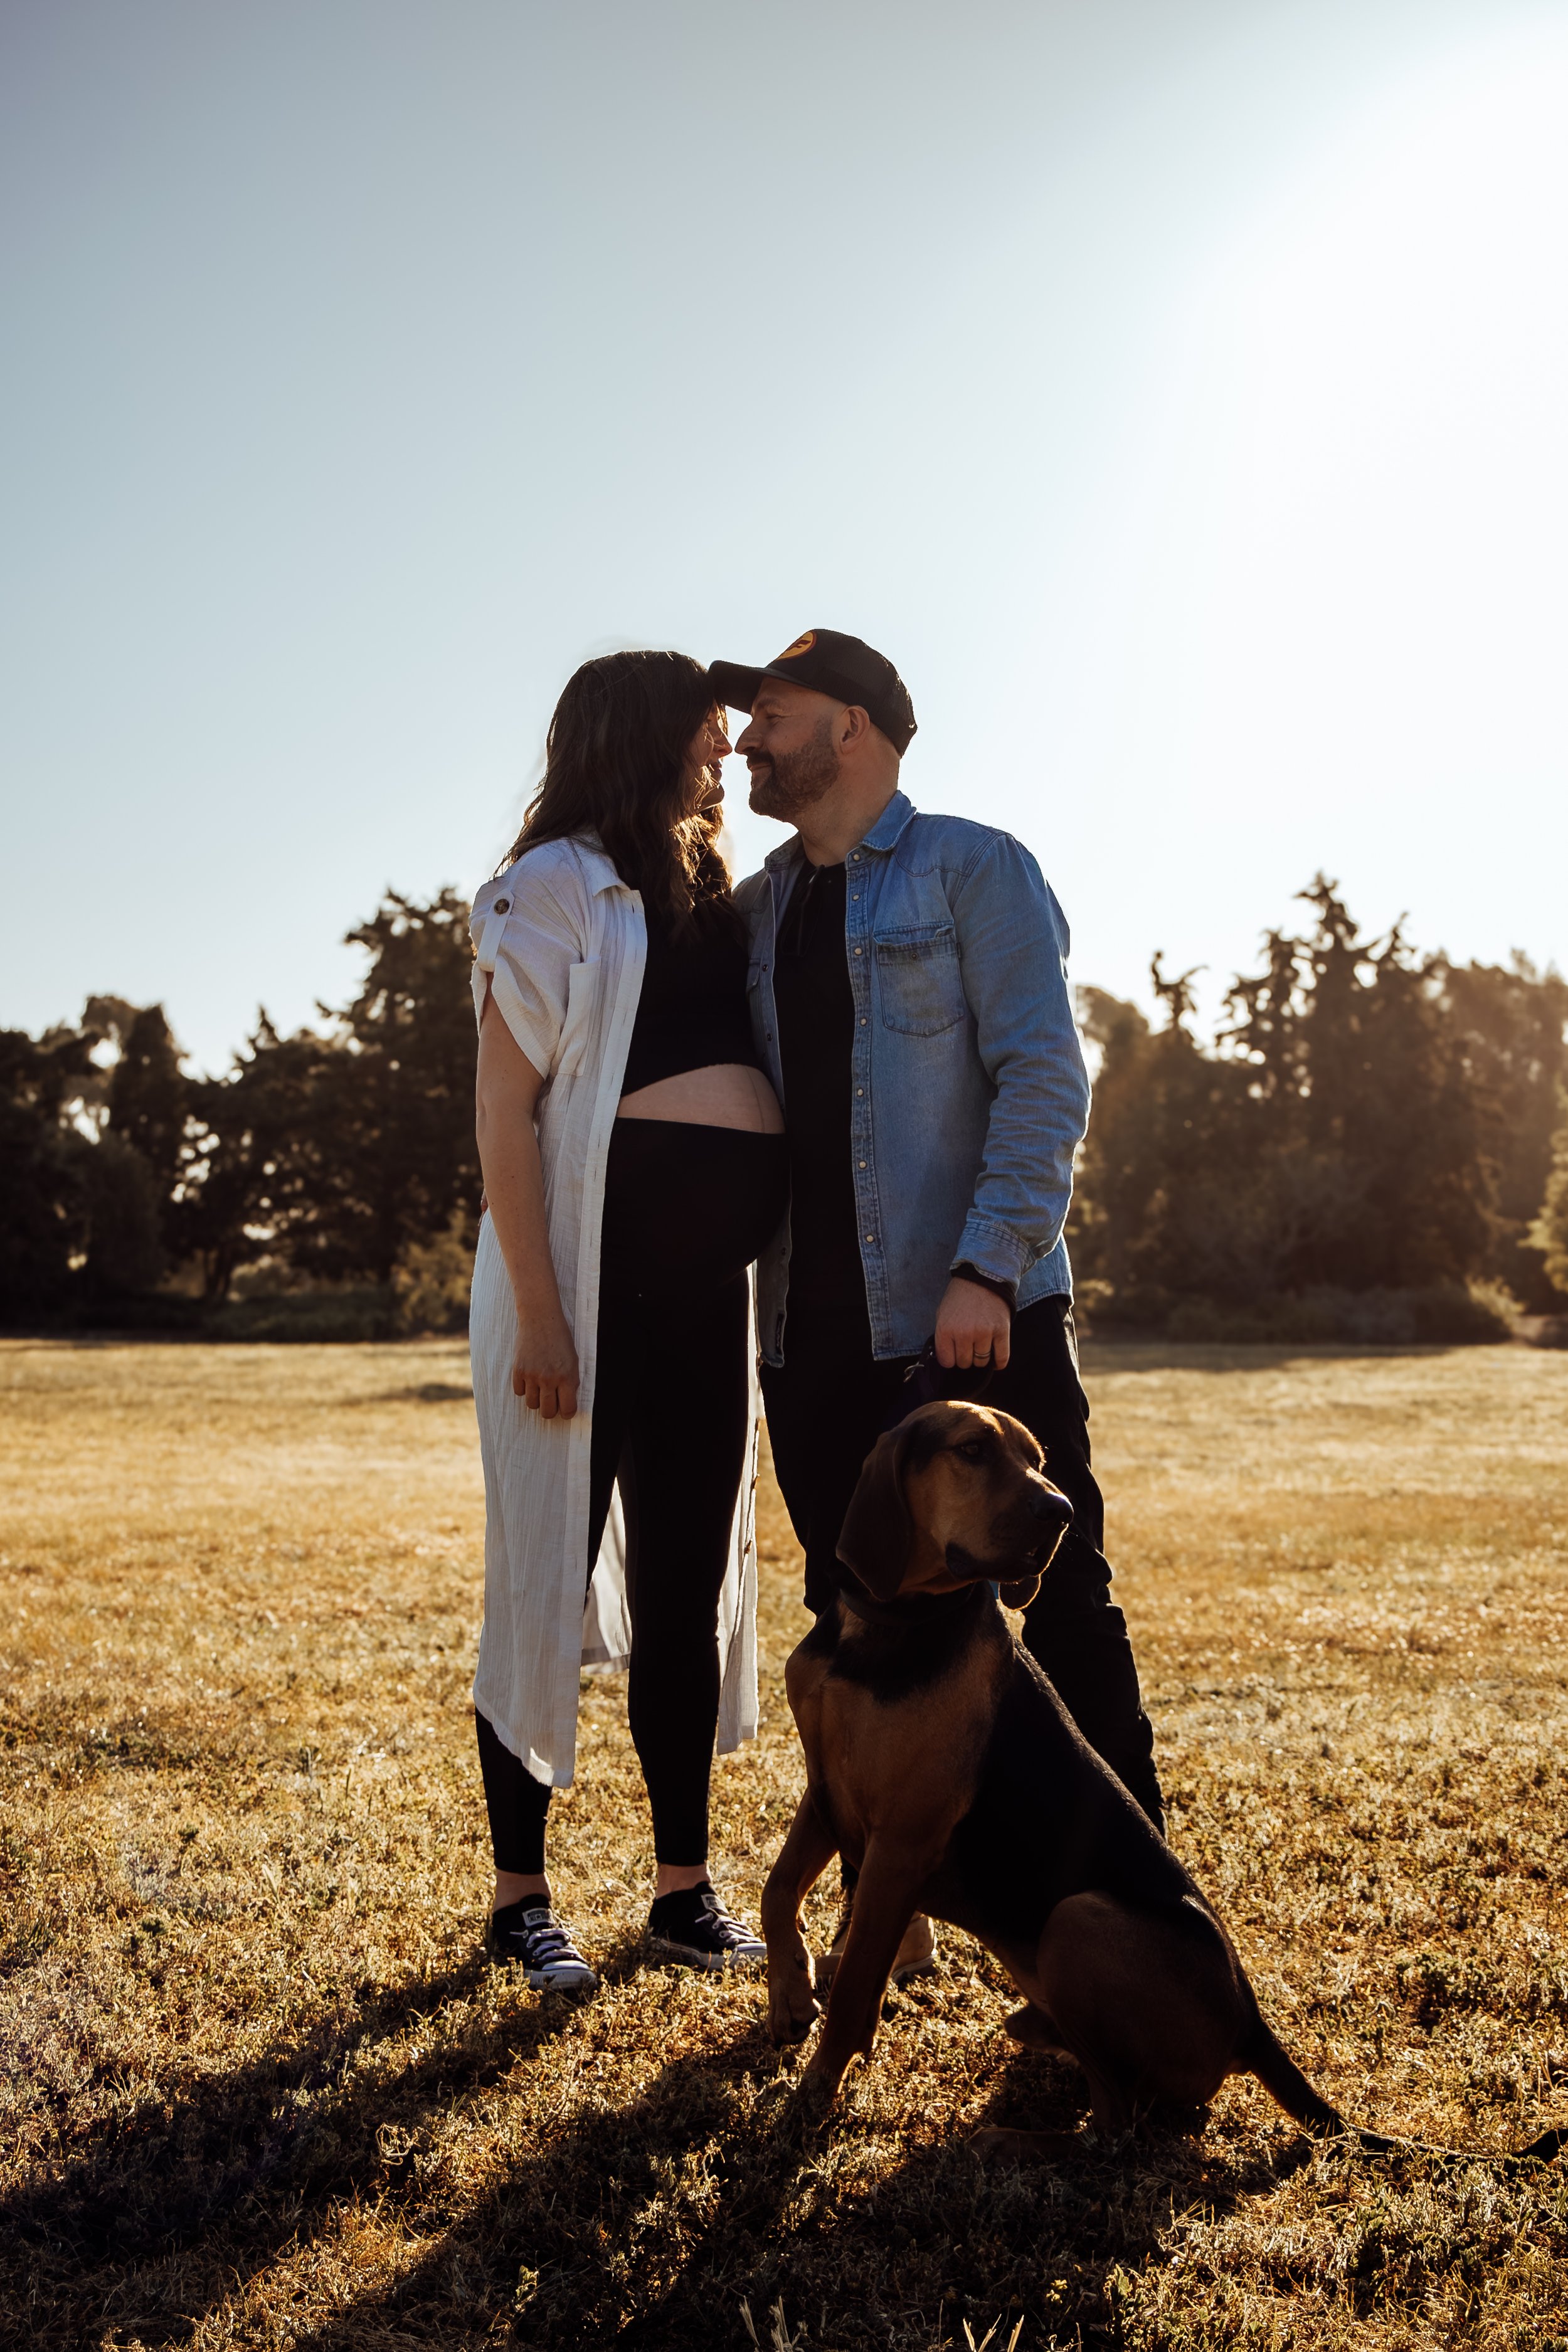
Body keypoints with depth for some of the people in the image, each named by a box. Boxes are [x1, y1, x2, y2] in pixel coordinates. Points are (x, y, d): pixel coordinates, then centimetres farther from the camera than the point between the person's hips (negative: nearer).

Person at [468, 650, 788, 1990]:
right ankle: (522, 1898, 12)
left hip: (708, 1278, 7)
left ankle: (684, 1889, 20)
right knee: (551, 1578, 1)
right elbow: (505, 1104, -10)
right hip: (591, 1265, -7)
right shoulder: (559, 885, -4)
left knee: (689, 1587, 10)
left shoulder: (707, 899, 19)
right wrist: (539, 1312, -18)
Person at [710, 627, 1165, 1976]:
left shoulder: (974, 871, -1)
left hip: (979, 1319, -6)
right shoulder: (758, 910, 17)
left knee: (1060, 1604, -2)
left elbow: (1045, 1081, -10)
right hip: (821, 1325, 6)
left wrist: (989, 1268, -20)